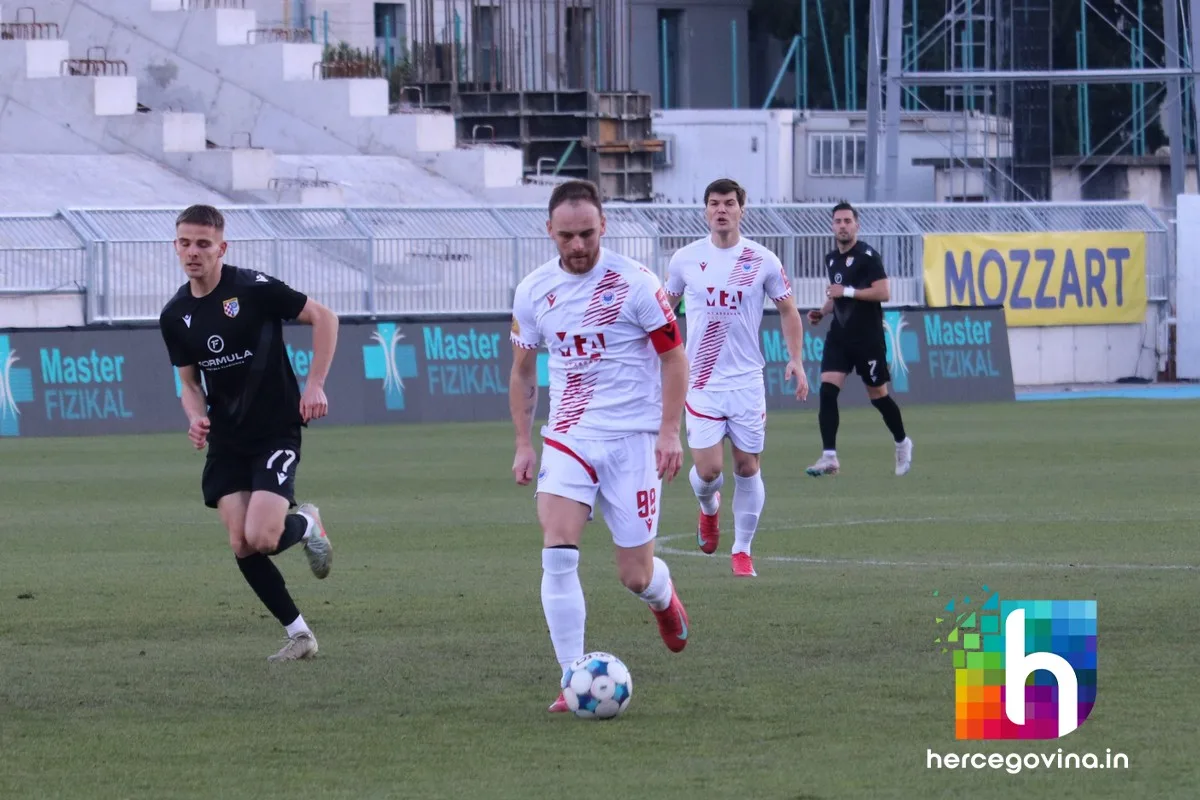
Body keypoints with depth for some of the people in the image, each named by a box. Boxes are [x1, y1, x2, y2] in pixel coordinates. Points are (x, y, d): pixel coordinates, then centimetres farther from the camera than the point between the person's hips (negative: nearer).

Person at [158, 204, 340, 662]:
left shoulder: (254, 289, -14)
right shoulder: (175, 317, 3)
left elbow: (323, 318, -6)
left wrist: (315, 384, -13)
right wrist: (196, 418, -8)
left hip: (277, 431, -5)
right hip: (226, 442, 5)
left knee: (260, 538, -18)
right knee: (241, 546, -5)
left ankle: (306, 523, 17)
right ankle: (299, 635, 10)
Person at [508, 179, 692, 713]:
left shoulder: (634, 284, -9)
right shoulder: (533, 291, 2)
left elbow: (673, 358, -3)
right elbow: (522, 372, 14)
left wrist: (670, 432, -10)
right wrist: (523, 443, 9)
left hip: (633, 438, -2)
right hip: (567, 437, 3)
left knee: (635, 574, 1)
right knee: (557, 553, -17)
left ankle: (663, 597, 39)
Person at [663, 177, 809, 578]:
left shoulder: (763, 261, -1)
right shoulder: (685, 260, 0)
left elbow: (788, 310, 8)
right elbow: (665, 306, 15)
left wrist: (796, 360, -2)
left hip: (747, 380, 0)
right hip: (701, 380, 0)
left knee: (748, 467, 3)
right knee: (707, 469, -9)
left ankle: (742, 550, 17)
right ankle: (709, 508, 27)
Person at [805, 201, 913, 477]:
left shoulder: (868, 255, -10)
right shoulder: (831, 259, 13)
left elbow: (884, 292, -18)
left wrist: (847, 291, -19)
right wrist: (823, 312, 9)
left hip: (868, 338, -6)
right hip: (839, 337, 6)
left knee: (878, 396, 6)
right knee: (827, 390, -11)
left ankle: (902, 443, 31)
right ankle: (829, 457, -14)